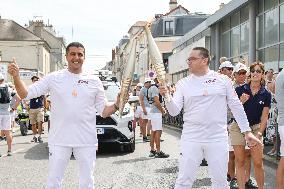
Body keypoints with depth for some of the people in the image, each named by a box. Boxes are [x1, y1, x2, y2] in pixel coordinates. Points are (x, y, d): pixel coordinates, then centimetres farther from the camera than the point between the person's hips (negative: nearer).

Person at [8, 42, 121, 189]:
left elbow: (103, 111, 6)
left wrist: (117, 105, -13)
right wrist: (16, 76, -17)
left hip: (87, 140, 1)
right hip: (59, 140, -1)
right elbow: (25, 94, -2)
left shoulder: (94, 81, 3)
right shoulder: (53, 78, 0)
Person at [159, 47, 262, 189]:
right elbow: (174, 111, 0)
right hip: (191, 138, 0)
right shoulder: (183, 83, 5)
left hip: (218, 138, 0)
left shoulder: (222, 80, 3)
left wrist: (247, 132, 4)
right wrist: (167, 97, -19)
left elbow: (236, 106, 6)